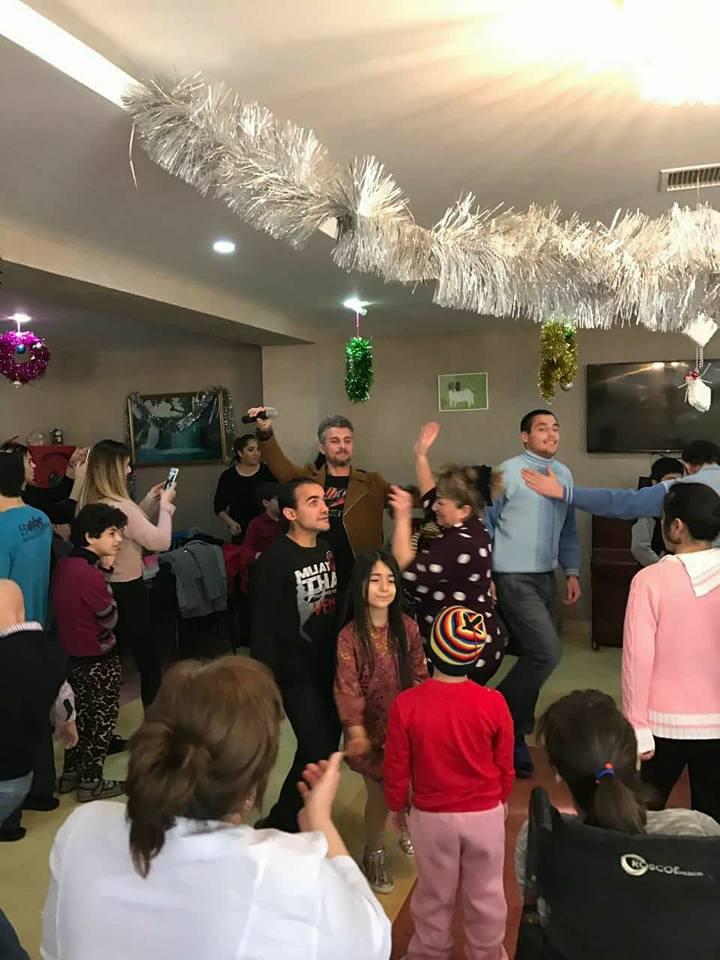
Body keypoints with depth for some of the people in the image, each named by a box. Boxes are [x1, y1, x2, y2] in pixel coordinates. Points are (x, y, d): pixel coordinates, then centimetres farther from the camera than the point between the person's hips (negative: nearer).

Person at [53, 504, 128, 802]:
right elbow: (110, 618, -16)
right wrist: (105, 572, -13)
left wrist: (101, 570, -2)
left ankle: (71, 773, 36)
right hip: (98, 659, -8)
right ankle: (90, 781, 21)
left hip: (72, 654, 8)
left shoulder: (64, 565, -2)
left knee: (81, 713, 23)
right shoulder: (89, 574, -28)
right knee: (104, 718, 10)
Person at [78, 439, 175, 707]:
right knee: (148, 660, 4)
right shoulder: (119, 506, -25)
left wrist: (151, 500, 10)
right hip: (127, 590, -9)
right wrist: (165, 503, -10)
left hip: (101, 587, 9)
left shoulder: (89, 503, 3)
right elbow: (160, 541, -22)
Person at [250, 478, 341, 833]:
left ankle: (289, 820, 36)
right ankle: (281, 824, 19)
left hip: (333, 669, 7)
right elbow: (263, 631, -16)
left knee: (327, 750, 15)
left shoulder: (329, 551, 4)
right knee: (317, 755, -6)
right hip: (298, 675, -7)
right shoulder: (273, 562, -17)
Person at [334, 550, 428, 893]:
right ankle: (374, 854, 33)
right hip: (373, 727, -3)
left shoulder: (408, 628, -7)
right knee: (380, 793, 6)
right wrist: (355, 730, -24)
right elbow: (347, 688, -18)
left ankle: (405, 827, 47)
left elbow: (420, 675, 2)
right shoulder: (350, 636, -18)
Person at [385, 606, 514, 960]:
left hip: (431, 816, 0)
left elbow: (396, 768, -11)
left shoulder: (406, 704, -23)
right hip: (485, 814, 0)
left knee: (435, 893, 23)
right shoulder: (493, 703, -20)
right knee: (485, 892, 23)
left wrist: (396, 806, 9)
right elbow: (505, 765, -5)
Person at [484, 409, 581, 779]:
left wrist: (572, 573, 9)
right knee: (547, 653, -14)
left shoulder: (564, 474, 9)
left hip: (547, 579, 7)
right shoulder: (508, 472, -11)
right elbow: (485, 523, -9)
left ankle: (517, 734, 28)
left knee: (534, 656, 12)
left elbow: (568, 530, 16)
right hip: (515, 579, -7)